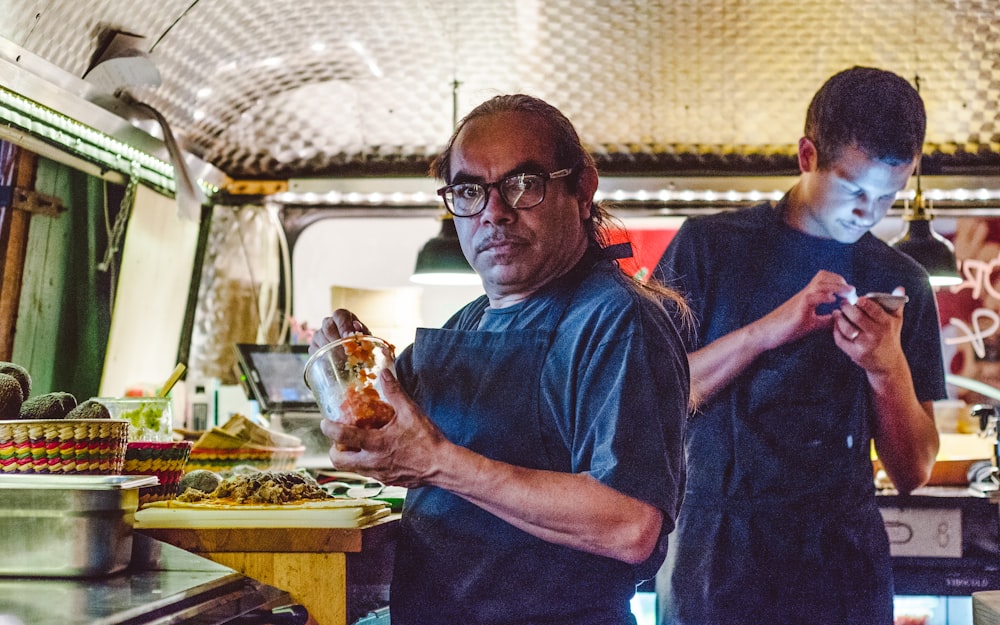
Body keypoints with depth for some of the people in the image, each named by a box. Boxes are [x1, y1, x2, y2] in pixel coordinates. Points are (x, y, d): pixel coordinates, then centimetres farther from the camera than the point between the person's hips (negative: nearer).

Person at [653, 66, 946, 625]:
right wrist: (765, 332, -19)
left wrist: (887, 369, -14)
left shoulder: (901, 282, 5)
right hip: (714, 559, -2)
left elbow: (913, 473, 4)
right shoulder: (709, 245, -1)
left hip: (841, 562, 2)